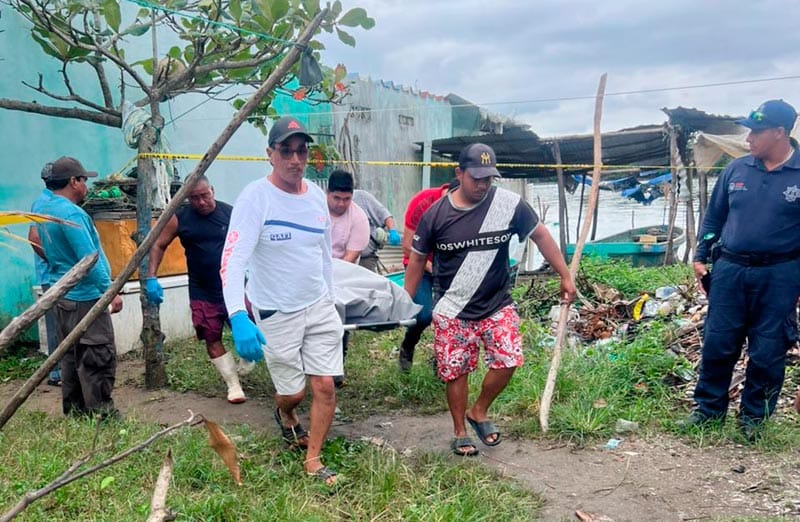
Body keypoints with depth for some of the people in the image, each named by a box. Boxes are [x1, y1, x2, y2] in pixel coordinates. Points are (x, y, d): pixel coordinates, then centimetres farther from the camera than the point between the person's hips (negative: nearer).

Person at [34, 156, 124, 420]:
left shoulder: (43, 206, 11)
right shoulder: (72, 214, -19)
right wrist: (110, 291, -21)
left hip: (61, 294, 10)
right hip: (84, 297, -10)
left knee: (70, 356, 16)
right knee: (99, 357, -3)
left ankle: (74, 411, 25)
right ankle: (102, 415, 2)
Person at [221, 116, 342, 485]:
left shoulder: (317, 196, 2)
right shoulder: (255, 197, -18)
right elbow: (232, 260, -27)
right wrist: (238, 318, -40)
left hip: (319, 306, 4)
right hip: (275, 313, -4)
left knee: (325, 386, 2)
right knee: (293, 391, 10)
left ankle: (313, 460, 23)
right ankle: (286, 416, 47)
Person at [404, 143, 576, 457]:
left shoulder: (509, 204, -10)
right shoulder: (436, 215, -9)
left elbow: (540, 235, 2)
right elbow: (417, 258, 3)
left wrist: (565, 276, 3)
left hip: (497, 306, 1)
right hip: (451, 312, 0)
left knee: (508, 361, -10)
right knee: (455, 372, 6)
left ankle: (479, 412, 20)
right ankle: (460, 432, 29)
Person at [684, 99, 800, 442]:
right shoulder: (736, 169, 4)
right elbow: (714, 216, 13)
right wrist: (701, 256, 8)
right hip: (729, 270, 3)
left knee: (767, 352, 7)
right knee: (717, 344, 7)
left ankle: (754, 417, 25)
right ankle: (709, 409, 23)